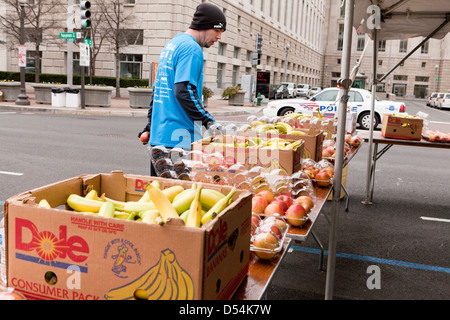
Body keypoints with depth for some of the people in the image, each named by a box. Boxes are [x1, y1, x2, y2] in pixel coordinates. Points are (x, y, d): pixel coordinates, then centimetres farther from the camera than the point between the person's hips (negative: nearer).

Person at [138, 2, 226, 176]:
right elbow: (184, 91, -21)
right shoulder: (192, 48, -11)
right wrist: (209, 122, -20)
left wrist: (151, 125, 27)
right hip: (180, 137, -10)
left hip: (158, 135, 10)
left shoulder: (171, 45, 20)